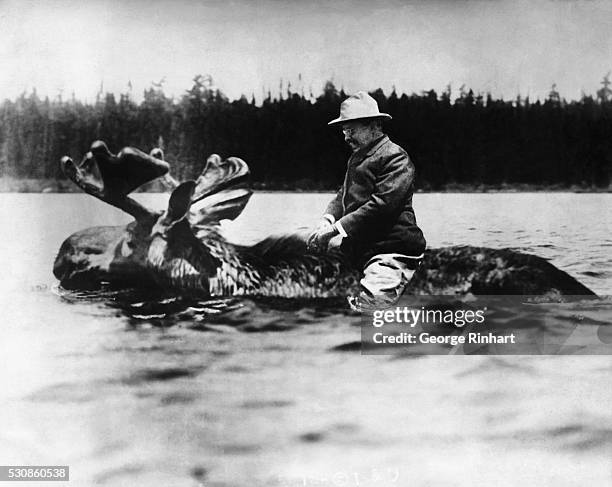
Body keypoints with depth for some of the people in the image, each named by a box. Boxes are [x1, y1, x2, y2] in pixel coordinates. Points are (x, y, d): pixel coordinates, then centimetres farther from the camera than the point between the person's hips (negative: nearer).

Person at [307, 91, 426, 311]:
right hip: (359, 251, 9)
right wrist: (327, 220, -3)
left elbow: (382, 204, -18)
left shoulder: (395, 157, -8)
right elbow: (344, 194, 21)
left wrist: (336, 228, -18)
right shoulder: (357, 156, 21)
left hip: (391, 253, -9)